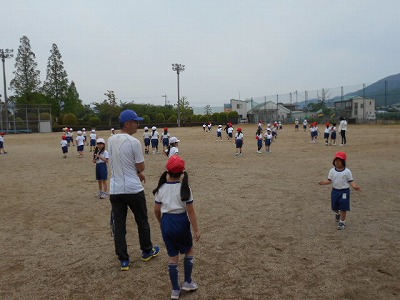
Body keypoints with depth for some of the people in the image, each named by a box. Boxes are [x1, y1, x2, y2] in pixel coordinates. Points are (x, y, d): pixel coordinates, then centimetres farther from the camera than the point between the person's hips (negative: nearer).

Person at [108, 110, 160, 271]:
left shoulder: (111, 140, 4)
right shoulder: (134, 142, -16)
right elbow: (141, 167, -10)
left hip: (115, 190, 5)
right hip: (133, 189, -5)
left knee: (118, 225, 10)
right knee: (142, 221, 16)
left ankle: (123, 260, 16)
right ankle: (147, 252, 33)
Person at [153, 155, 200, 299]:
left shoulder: (161, 188, -2)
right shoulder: (184, 188, -12)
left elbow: (157, 210, 4)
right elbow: (190, 211, -11)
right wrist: (196, 229, -3)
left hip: (166, 222, 4)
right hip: (181, 222, -3)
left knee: (173, 256, 15)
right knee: (189, 250, 22)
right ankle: (187, 282, 26)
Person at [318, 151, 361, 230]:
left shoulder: (347, 171, -9)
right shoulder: (332, 171, 0)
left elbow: (351, 181, -8)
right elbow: (329, 180, 0)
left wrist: (355, 186, -26)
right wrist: (323, 182, -18)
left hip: (344, 191, -4)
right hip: (335, 191, 4)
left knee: (343, 208, 1)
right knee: (334, 207, 17)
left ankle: (342, 222, 17)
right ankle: (338, 213, 52)